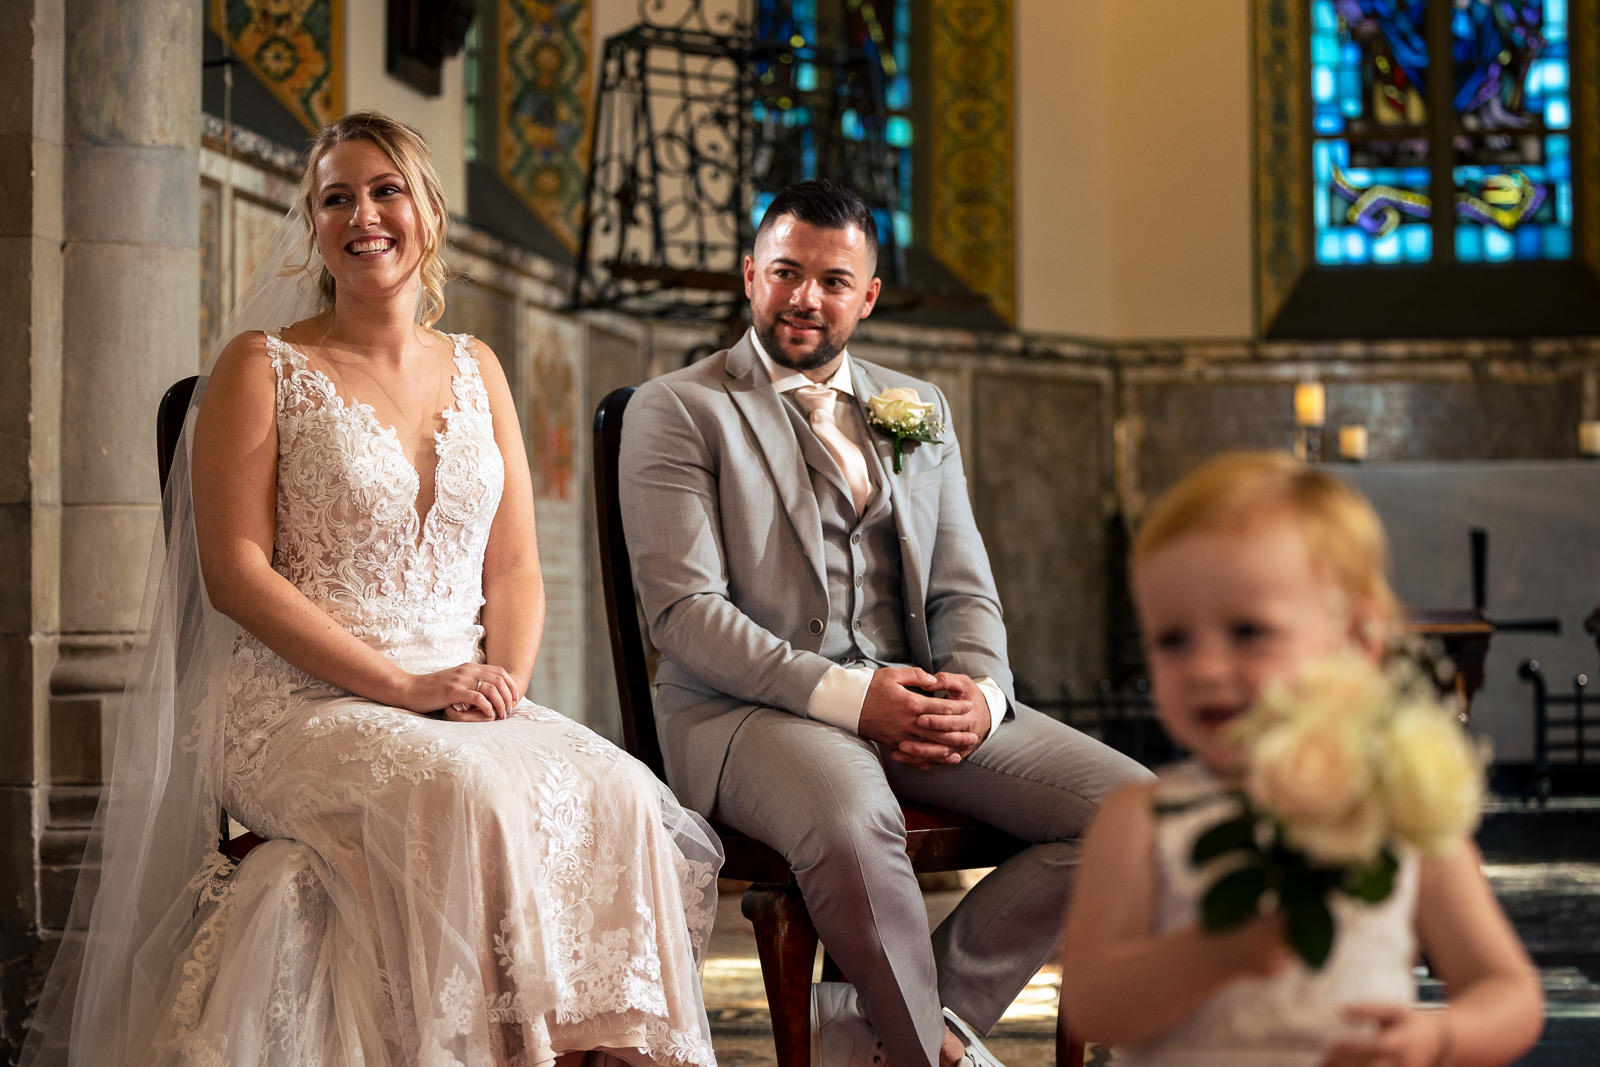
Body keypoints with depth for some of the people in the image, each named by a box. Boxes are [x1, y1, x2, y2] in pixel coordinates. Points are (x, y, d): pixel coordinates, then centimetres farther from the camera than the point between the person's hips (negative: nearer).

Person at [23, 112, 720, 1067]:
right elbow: (235, 571, -6)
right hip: (301, 705, -4)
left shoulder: (476, 370, 18)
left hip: (467, 706, 4)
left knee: (618, 796, -27)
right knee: (470, 795, -35)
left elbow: (517, 567, 15)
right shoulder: (262, 369, 4)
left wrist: (505, 682, -8)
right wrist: (403, 684, -15)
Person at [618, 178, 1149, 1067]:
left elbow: (964, 591, 17)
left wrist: (980, 690, -7)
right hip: (749, 708, -6)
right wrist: (845, 694, -20)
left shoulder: (920, 409, 20)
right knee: (852, 824, -39)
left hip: (917, 699, 6)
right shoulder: (676, 410, 3)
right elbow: (683, 612, -8)